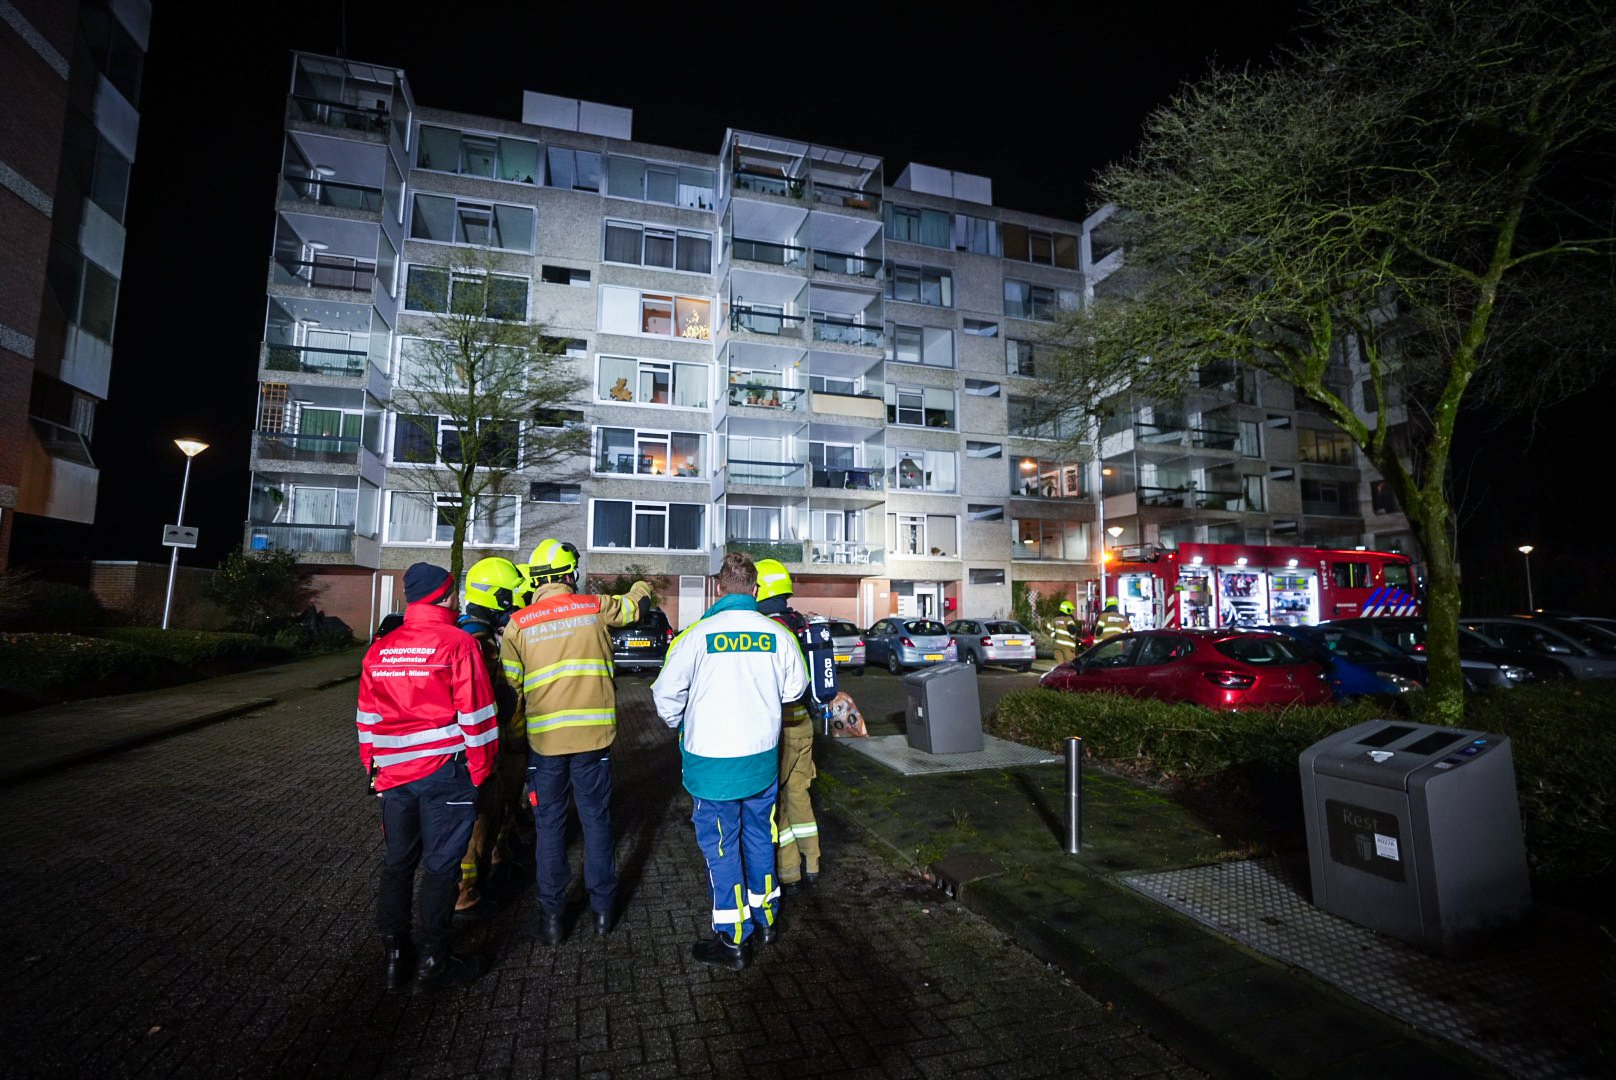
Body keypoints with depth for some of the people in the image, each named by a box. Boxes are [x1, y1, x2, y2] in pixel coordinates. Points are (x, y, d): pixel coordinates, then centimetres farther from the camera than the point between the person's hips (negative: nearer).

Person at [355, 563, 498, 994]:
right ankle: (432, 961, 16)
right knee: (440, 866, 6)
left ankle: (393, 956, 27)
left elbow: (368, 719, 12)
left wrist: (374, 771, 22)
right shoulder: (458, 644, -13)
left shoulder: (379, 649, 6)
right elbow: (476, 715, -13)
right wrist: (481, 771, -3)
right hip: (445, 773, -5)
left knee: (396, 863, 18)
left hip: (394, 776, 5)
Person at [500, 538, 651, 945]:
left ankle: (552, 915, 23)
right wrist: (643, 585, 41)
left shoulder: (518, 624, -1)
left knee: (549, 824, 13)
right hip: (593, 734, 0)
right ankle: (603, 907, 25)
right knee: (597, 820, 13)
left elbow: (511, 685, 1)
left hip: (544, 739, 0)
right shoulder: (595, 607, -2)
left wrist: (515, 731, 15)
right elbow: (631, 605, 19)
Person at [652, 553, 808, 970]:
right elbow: (795, 687, 4)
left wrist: (680, 726, 12)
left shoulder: (698, 634, -15)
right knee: (759, 837, 20)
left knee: (721, 847, 10)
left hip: (711, 761, -3)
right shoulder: (777, 634, -7)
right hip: (762, 758, 4)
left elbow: (666, 694, -8)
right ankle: (765, 918, 37)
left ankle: (733, 939, 21)